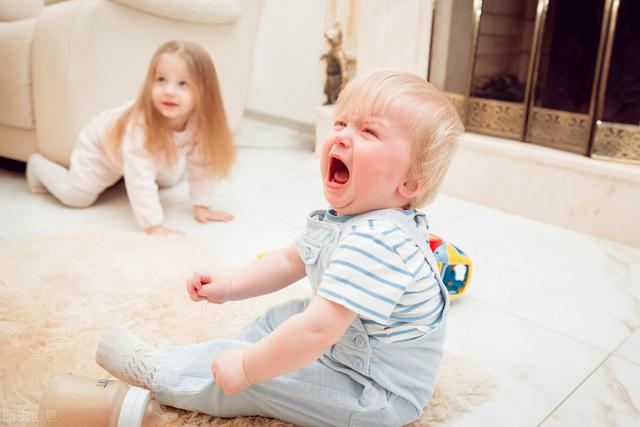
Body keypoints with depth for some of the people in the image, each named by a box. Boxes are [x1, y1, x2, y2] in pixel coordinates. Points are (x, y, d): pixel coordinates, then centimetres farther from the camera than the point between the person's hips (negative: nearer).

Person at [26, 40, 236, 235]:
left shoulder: (201, 121, -33)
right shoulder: (140, 124, -48)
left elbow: (201, 164, -20)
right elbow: (140, 179, -51)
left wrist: (201, 206, -20)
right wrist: (153, 226, -55)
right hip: (103, 142, -5)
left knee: (169, 179, 22)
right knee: (76, 195, -8)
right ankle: (38, 165, 23)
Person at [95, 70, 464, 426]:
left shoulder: (374, 242, -36)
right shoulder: (343, 217, -2)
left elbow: (317, 331, -39)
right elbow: (291, 261, 11)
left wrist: (247, 367, -26)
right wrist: (229, 286, 4)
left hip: (380, 397, -9)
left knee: (252, 381, -11)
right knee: (278, 318, 19)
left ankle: (157, 372, 9)